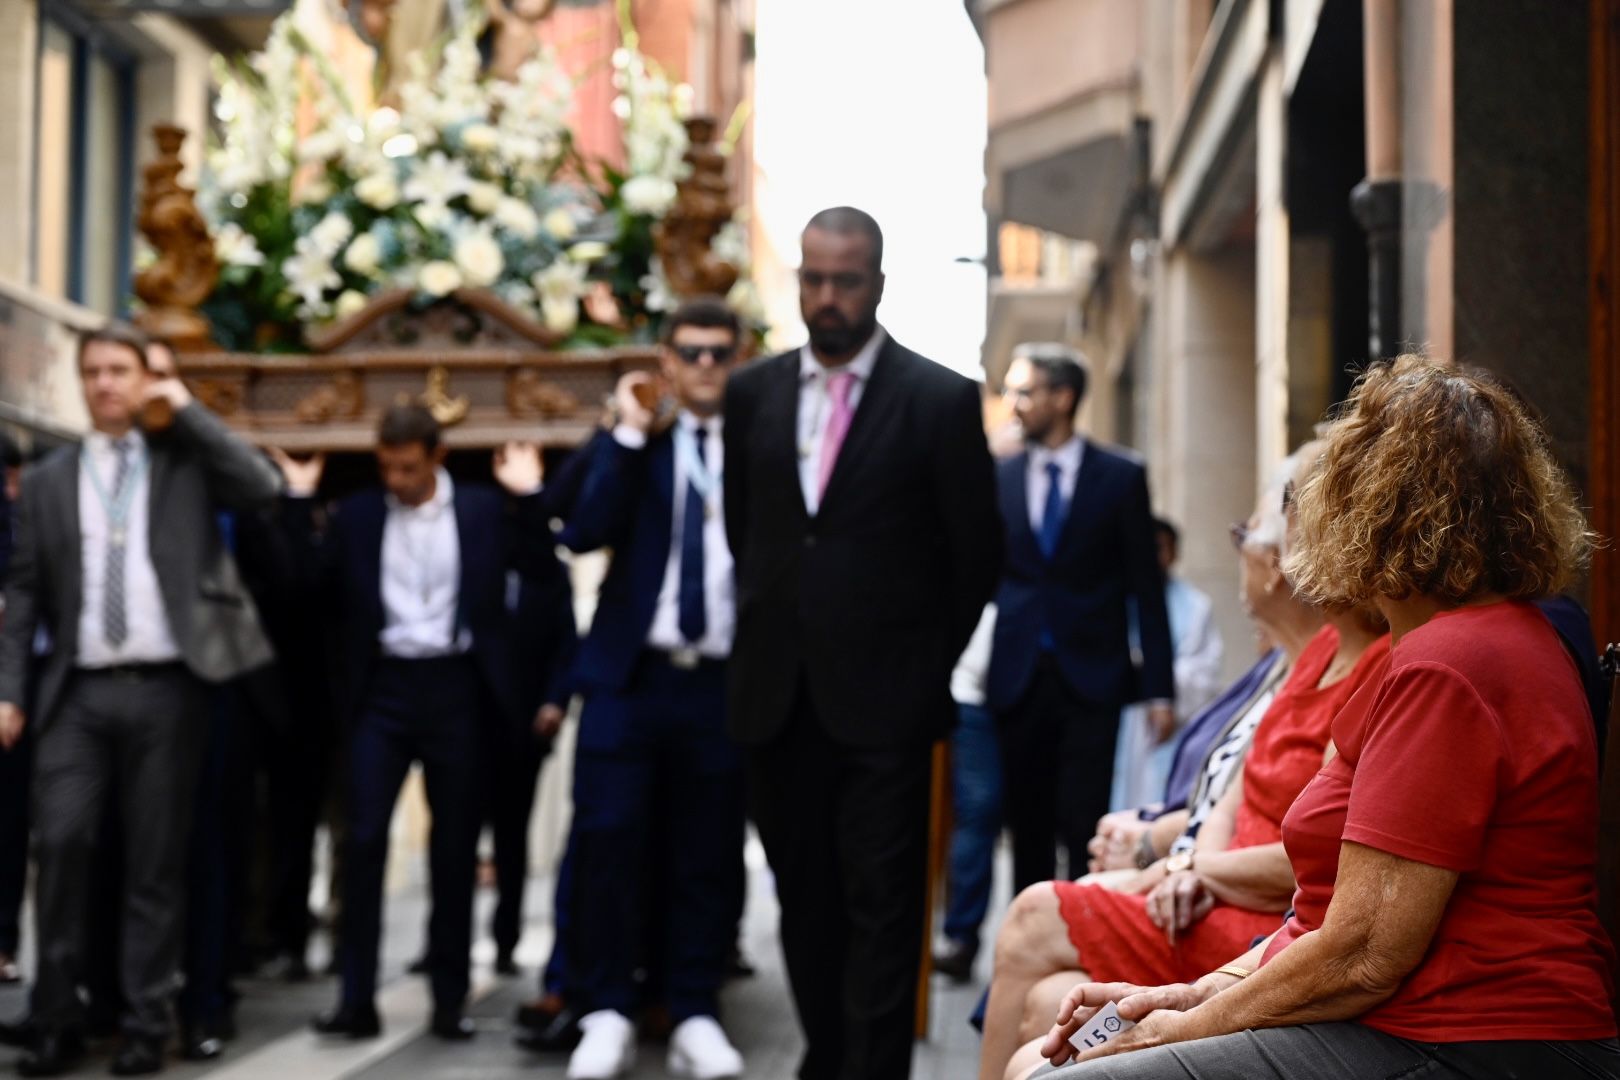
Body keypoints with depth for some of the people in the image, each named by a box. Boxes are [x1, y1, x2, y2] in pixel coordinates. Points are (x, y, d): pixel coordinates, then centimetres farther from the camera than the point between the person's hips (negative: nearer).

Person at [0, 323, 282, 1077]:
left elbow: (264, 489, -10)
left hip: (164, 689, -1)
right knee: (62, 841, -9)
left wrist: (187, 410, -5)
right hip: (79, 692, 1)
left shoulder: (185, 460, 8)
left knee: (156, 860, 2)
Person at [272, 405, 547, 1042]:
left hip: (456, 687, 0)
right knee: (363, 839, -5)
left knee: (455, 846, 6)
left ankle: (449, 999, 14)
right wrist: (299, 504, -4)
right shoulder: (357, 514, 7)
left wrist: (528, 499, -13)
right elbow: (312, 582, 2)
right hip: (383, 687, 1)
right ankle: (357, 999, 1)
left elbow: (535, 569, -3)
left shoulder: (483, 510, 5)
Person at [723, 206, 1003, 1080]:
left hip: (882, 701, -4)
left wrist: (929, 662, 4)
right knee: (803, 900, 11)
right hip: (776, 697, 4)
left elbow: (975, 553, 1)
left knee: (881, 907, -3)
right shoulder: (752, 394, 7)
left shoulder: (941, 400, -5)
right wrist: (776, 629, 14)